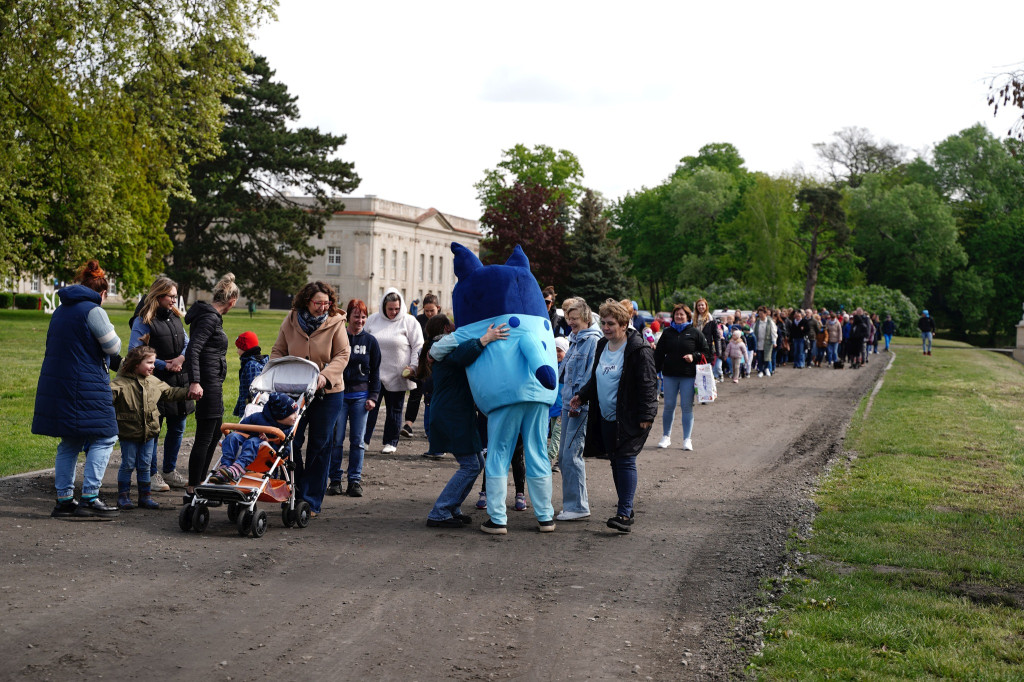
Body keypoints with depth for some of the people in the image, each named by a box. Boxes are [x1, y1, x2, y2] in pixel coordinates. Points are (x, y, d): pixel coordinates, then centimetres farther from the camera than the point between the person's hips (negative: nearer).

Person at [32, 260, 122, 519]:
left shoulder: (60, 310, 15)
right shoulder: (93, 311, -11)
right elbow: (113, 347, -10)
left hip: (55, 384, 8)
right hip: (85, 387, -8)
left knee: (69, 443, 14)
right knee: (104, 438, 0)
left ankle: (64, 500, 15)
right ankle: (89, 498, -4)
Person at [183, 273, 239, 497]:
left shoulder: (211, 316, 13)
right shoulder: (210, 318, -16)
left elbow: (194, 348, 19)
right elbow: (193, 349, -25)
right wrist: (194, 382, -32)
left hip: (213, 384, 11)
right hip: (208, 384, -11)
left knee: (214, 433, 20)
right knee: (204, 437, -5)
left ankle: (199, 483, 30)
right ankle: (192, 491, 0)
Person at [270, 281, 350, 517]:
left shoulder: (336, 322, -4)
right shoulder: (290, 321, 2)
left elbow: (342, 355, -7)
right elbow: (278, 351, 11)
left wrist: (325, 376, -22)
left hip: (327, 393, -2)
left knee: (320, 446, 4)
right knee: (291, 441, -1)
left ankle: (312, 502, 12)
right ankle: (293, 495, 16)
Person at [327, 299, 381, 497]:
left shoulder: (370, 341, 7)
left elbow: (375, 372, 10)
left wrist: (373, 397, 2)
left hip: (360, 396, 2)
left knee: (358, 440, 1)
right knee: (336, 439, -2)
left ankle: (355, 480, 8)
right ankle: (335, 480, 7)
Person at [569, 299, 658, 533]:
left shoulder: (638, 350, -12)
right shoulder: (602, 347, 12)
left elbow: (648, 384, -14)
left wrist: (646, 415, -17)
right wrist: (581, 396, 11)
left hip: (628, 418, -8)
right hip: (606, 417, 8)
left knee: (625, 461, -12)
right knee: (615, 461, 11)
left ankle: (624, 514, -14)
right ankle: (626, 509, 21)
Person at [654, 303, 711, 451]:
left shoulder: (695, 332, 3)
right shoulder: (667, 333, 10)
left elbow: (706, 352, 6)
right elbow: (659, 354, 13)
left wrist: (694, 357, -12)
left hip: (688, 376, -2)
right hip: (670, 375, 2)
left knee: (687, 407, 0)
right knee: (669, 406, 5)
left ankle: (687, 439, 7)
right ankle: (666, 436, 18)